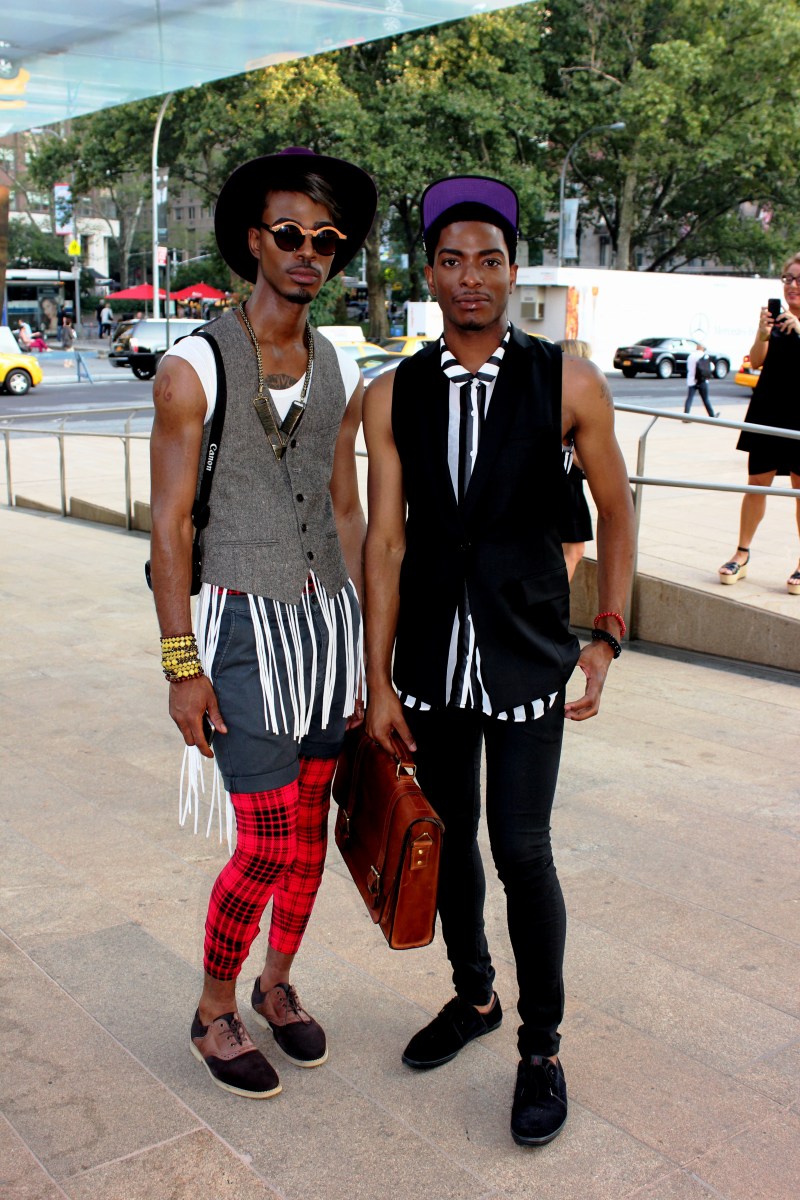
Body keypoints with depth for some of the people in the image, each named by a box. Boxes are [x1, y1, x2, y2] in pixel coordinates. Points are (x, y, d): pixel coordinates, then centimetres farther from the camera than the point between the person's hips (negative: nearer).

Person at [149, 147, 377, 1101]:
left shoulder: (340, 376, 8)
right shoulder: (195, 367, -9)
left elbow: (346, 513, 13)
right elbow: (169, 526, -9)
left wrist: (369, 645, 12)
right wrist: (181, 665, -13)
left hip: (328, 616, 6)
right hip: (244, 625, -5)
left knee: (310, 827, 13)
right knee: (268, 844, -5)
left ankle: (277, 986, 35)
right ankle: (213, 1013, 20)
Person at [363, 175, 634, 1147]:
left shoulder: (567, 384, -6)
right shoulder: (392, 398, -1)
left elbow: (615, 512, 3)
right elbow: (385, 539, -3)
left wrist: (607, 635, -3)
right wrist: (378, 682, -3)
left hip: (526, 655, -3)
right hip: (430, 655, 3)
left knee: (522, 852, -2)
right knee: (448, 835, 16)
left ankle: (542, 1048, 20)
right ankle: (474, 996, 40)